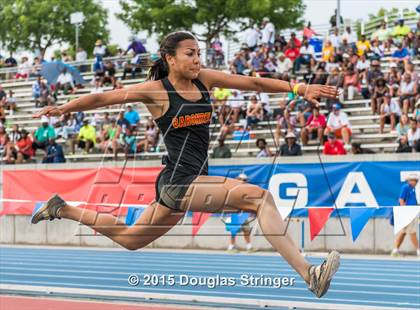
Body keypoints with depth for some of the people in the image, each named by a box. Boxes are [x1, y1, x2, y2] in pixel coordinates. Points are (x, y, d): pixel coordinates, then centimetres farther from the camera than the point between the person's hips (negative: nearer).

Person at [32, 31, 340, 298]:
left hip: (195, 182, 8)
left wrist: (298, 88, -5)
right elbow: (102, 97, -4)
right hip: (178, 181, -8)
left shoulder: (204, 79, 7)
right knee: (259, 196, -23)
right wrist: (63, 108, -13)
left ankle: (62, 210, 40)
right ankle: (308, 273, -31)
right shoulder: (156, 91, -8)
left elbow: (254, 83, 4)